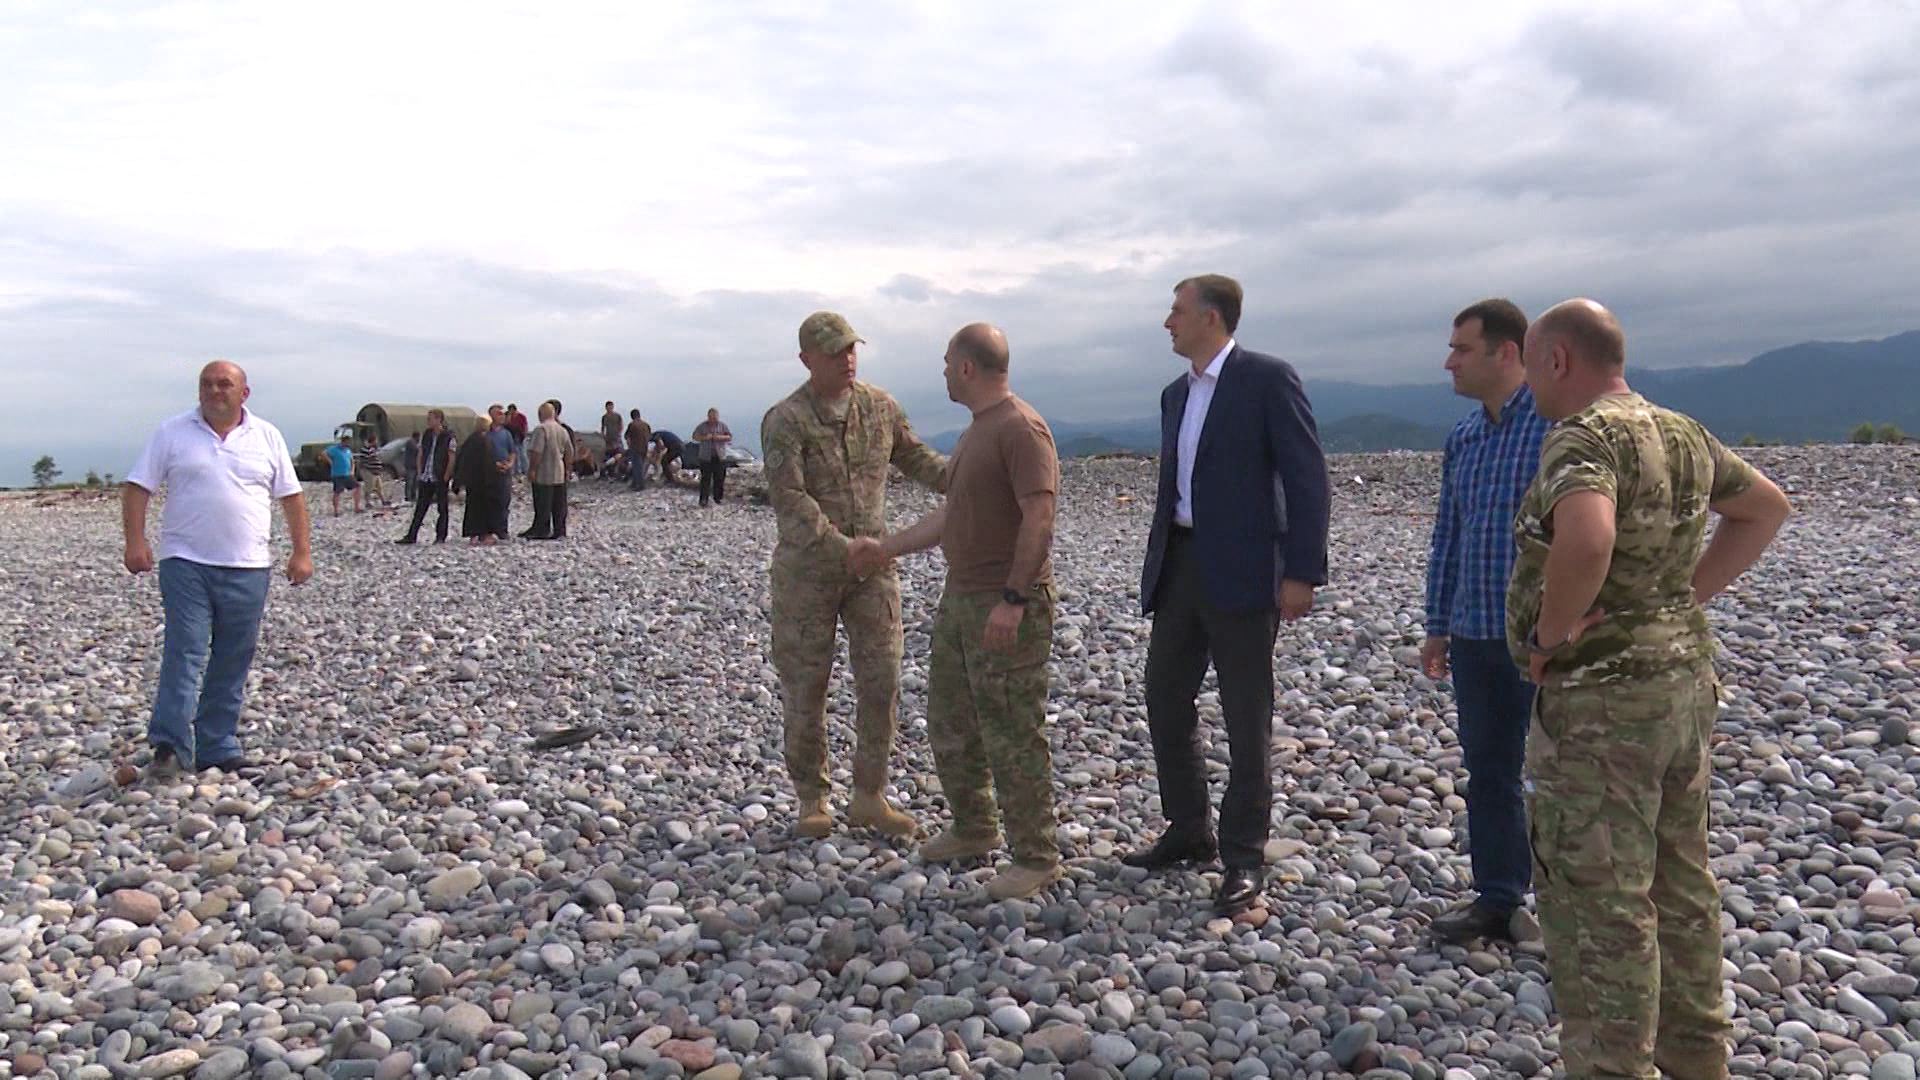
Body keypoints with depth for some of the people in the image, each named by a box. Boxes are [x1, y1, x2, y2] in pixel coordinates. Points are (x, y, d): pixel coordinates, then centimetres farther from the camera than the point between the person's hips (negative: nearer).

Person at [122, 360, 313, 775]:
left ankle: (218, 750, 13)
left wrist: (302, 551, 4)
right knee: (183, 652, -10)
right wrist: (135, 541, -10)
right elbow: (137, 487, 2)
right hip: (186, 564, -2)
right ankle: (169, 744, -6)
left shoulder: (267, 437, 9)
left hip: (247, 569, 2)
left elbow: (291, 497, 10)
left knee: (232, 663, 6)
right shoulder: (173, 433, 5)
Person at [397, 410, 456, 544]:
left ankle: (441, 536, 9)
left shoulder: (448, 437, -8)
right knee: (420, 508, 7)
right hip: (425, 478, 6)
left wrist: (446, 476, -13)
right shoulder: (426, 435, 9)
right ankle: (411, 536, 9)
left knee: (442, 508, 4)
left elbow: (452, 459, -9)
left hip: (440, 479, -6)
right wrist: (420, 472, 6)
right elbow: (420, 455, 15)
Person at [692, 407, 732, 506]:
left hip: (720, 457, 2)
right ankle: (703, 500, -5)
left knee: (719, 479, 4)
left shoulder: (722, 426, 5)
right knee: (705, 479, -6)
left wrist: (721, 437, -16)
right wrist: (704, 437, -14)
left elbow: (730, 437, 3)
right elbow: (695, 436, 4)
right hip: (706, 457, -2)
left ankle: (718, 497, 16)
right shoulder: (702, 426, 3)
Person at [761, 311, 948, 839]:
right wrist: (842, 548, -30)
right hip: (807, 571, -4)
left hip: (873, 566, 4)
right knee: (805, 686, 5)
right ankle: (811, 799, 20)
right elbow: (789, 499, -20)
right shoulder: (786, 421, -11)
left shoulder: (880, 406, 4)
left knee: (882, 681, 2)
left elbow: (915, 458, 14)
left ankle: (869, 796, 17)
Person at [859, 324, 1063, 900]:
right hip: (960, 598, 10)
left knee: (1012, 734, -4)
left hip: (1007, 607, -10)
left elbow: (1039, 518, -22)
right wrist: (884, 549, 26)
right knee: (951, 722, 18)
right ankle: (974, 829, 33)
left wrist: (1013, 600, -26)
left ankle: (1036, 857, 8)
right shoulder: (976, 431, 16)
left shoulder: (1021, 429, -16)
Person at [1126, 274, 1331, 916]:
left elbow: (1307, 477, -11)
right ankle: (1189, 833, 30)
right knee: (1165, 701, 13)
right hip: (1179, 566, 8)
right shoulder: (1176, 394, 15)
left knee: (1247, 720, 2)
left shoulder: (1267, 380, -8)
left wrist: (1301, 571, -17)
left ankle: (1243, 858, 13)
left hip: (1240, 571, -8)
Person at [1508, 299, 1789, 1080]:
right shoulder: (1681, 434, 9)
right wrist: (1690, 595, 14)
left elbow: (1588, 540, -40)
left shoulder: (1582, 438, -19)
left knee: (1599, 903, 1)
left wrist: (1550, 632, -23)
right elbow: (1766, 507, 23)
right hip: (1683, 679, 9)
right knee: (1680, 885, 20)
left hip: (1600, 700, -9)